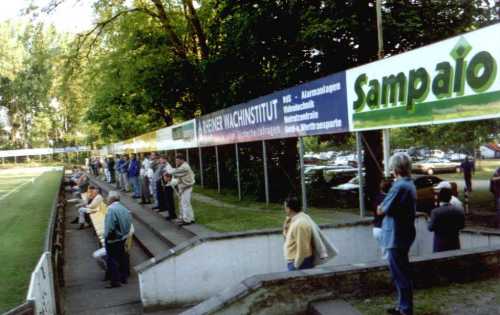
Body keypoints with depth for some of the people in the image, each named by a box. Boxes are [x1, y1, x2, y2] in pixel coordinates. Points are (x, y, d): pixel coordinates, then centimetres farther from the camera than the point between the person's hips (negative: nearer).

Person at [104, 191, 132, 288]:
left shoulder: (111, 209, -21)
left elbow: (109, 227, -25)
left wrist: (106, 237, -11)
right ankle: (123, 277, 29)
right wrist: (125, 233, 12)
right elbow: (129, 223, 7)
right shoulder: (124, 209, 4)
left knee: (112, 260, 2)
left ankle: (115, 281, 6)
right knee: (122, 257, 18)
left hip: (113, 240, -8)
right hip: (123, 237, 8)